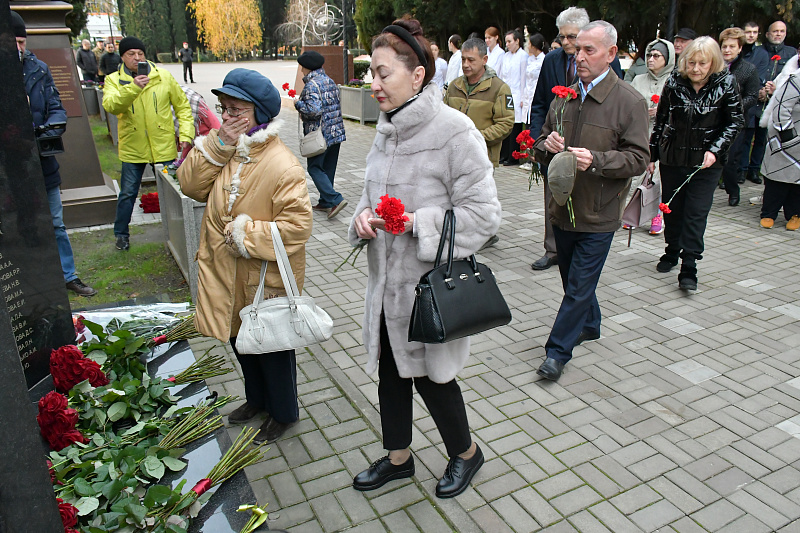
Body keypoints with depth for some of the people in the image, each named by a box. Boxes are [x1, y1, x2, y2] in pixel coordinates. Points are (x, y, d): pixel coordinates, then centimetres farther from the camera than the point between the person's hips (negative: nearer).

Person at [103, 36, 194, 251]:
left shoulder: (163, 77, 1)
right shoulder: (114, 80, -1)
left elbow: (182, 106, 7)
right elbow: (111, 105, -21)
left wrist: (186, 135, -2)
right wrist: (132, 87, -35)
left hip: (164, 147, 0)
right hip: (133, 148, 0)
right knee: (128, 193, 10)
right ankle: (121, 234, 27)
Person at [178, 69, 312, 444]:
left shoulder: (282, 166, -24)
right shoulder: (223, 150, 1)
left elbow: (297, 225, -28)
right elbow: (191, 185, -5)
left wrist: (246, 234, -24)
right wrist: (218, 144, -15)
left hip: (265, 279, -8)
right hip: (226, 275, 8)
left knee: (272, 348, 12)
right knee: (240, 341, 25)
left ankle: (284, 413, 36)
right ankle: (257, 399, 49)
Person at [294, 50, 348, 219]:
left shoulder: (312, 85, -15)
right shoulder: (330, 81, 13)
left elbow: (314, 110, -25)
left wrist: (298, 104, -10)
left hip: (320, 134, -8)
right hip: (337, 131, 9)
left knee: (314, 168, -1)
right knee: (328, 168, 14)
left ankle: (335, 200, -12)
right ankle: (325, 202, 23)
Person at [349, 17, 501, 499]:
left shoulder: (454, 131, -18)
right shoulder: (387, 130, 6)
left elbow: (483, 214, -18)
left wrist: (417, 222, -25)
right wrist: (365, 216, -5)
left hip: (429, 283, -7)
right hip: (387, 278, 7)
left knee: (430, 374, 9)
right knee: (390, 368, 18)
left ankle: (466, 452, 39)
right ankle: (399, 458, 42)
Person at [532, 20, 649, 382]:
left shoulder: (629, 101, -9)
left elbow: (638, 158, -12)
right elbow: (540, 147, 13)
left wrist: (596, 160, -27)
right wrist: (546, 145, -11)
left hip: (598, 215, -6)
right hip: (563, 208, 6)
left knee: (579, 286, 0)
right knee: (573, 280, 20)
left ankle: (558, 350, 12)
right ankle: (589, 326, 43)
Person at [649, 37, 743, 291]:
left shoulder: (726, 83, -5)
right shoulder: (674, 82, -2)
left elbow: (735, 121, 0)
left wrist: (715, 150, -13)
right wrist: (652, 154, 6)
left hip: (706, 161, -2)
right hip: (672, 157, 2)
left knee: (696, 213, -6)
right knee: (671, 208, 12)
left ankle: (689, 269, -4)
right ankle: (672, 252, 33)